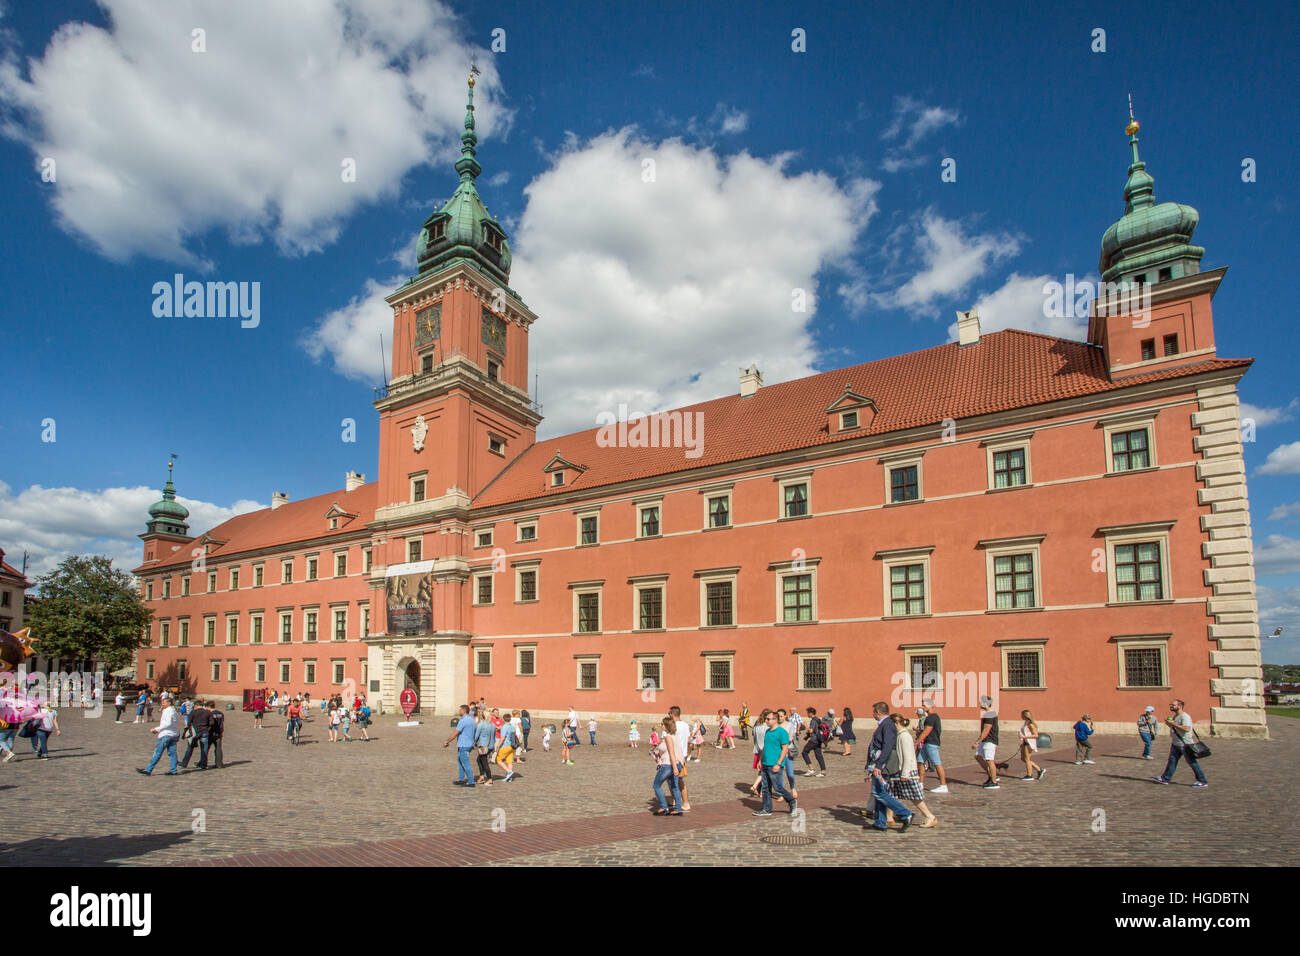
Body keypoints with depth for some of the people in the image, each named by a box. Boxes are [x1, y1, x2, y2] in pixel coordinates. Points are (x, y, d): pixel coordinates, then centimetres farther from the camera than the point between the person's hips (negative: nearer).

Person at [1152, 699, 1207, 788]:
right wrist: (1168, 722, 5)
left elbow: (1186, 728, -32)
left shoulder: (1185, 716, -18)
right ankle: (1165, 778, 14)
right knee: (1172, 760, 10)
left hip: (1185, 744, -9)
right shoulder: (1175, 716, 13)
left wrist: (1173, 723, -26)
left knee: (1192, 762, 0)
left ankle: (1203, 782, 11)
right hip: (1175, 744, 9)